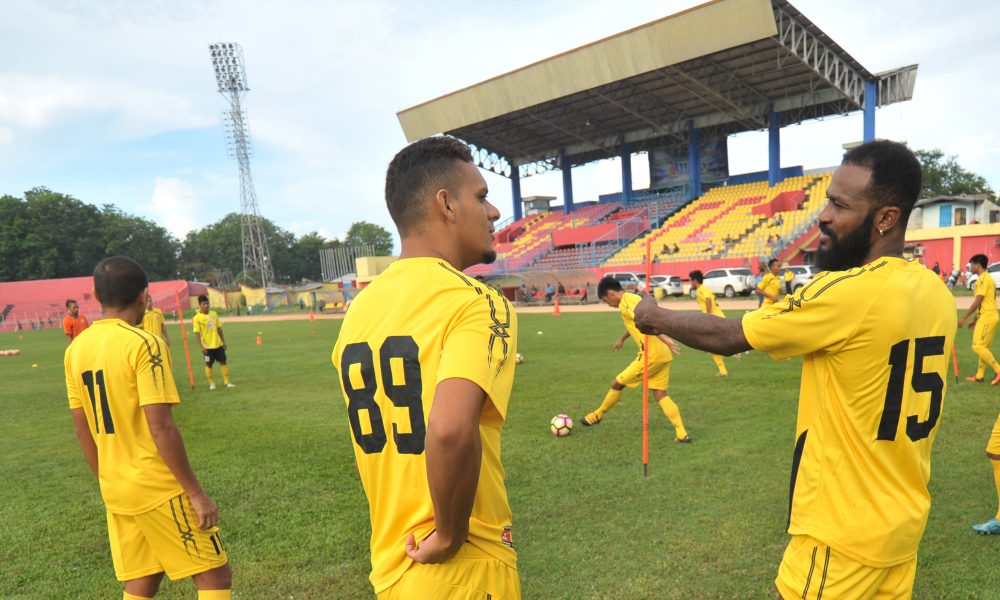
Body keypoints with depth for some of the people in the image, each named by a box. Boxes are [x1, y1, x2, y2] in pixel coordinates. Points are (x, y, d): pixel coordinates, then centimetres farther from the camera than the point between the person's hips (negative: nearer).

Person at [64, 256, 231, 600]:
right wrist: (196, 493, -15)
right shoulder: (143, 344, -18)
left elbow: (83, 431, 11)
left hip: (115, 491, 8)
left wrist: (108, 482, 21)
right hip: (159, 488, -8)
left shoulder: (76, 349, 5)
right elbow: (160, 427, -22)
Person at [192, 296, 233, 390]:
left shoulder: (214, 314, 6)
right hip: (207, 346, -4)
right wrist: (201, 346, -18)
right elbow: (197, 333, -11)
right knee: (208, 365, 5)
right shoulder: (197, 318, -9)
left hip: (218, 344, 4)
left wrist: (224, 342, 10)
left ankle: (227, 381, 14)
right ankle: (212, 383, 19)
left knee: (223, 362, 5)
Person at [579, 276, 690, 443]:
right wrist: (621, 339, 53)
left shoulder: (626, 302, -11)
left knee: (617, 383, 7)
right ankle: (682, 434, 3)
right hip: (663, 354, 9)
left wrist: (664, 339, -37)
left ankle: (597, 415, 25)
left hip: (651, 355, -9)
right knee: (660, 394, 9)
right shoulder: (633, 298, 20)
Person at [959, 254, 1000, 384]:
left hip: (987, 317, -10)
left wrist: (964, 317, -14)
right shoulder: (989, 278, 18)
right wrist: (975, 318, 24)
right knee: (983, 347, 12)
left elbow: (978, 301, -17)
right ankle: (979, 375, 16)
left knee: (977, 346, -10)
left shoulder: (983, 278, -13)